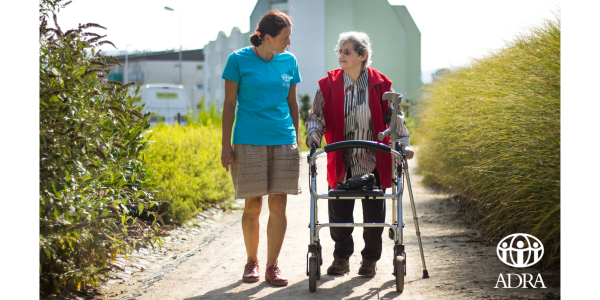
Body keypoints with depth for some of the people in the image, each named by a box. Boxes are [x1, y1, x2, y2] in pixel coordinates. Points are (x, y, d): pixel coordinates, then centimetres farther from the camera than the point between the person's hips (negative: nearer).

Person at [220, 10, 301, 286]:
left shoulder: (289, 61, 8)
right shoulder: (239, 60, -2)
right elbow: (229, 104, 1)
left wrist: (296, 139, 17)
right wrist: (226, 146, -2)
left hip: (283, 141, 3)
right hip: (249, 140, -3)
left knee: (278, 205, -1)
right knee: (252, 205, 2)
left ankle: (272, 266, 8)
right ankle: (251, 261, 20)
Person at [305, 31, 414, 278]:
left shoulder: (380, 84, -1)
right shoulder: (328, 84, 0)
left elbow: (394, 116, 5)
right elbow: (317, 116, 2)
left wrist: (402, 144, -5)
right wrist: (313, 137, -16)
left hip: (373, 162, 0)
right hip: (340, 163, 1)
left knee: (374, 214, 4)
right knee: (338, 213, 3)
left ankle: (370, 259, 22)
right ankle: (341, 257, 23)